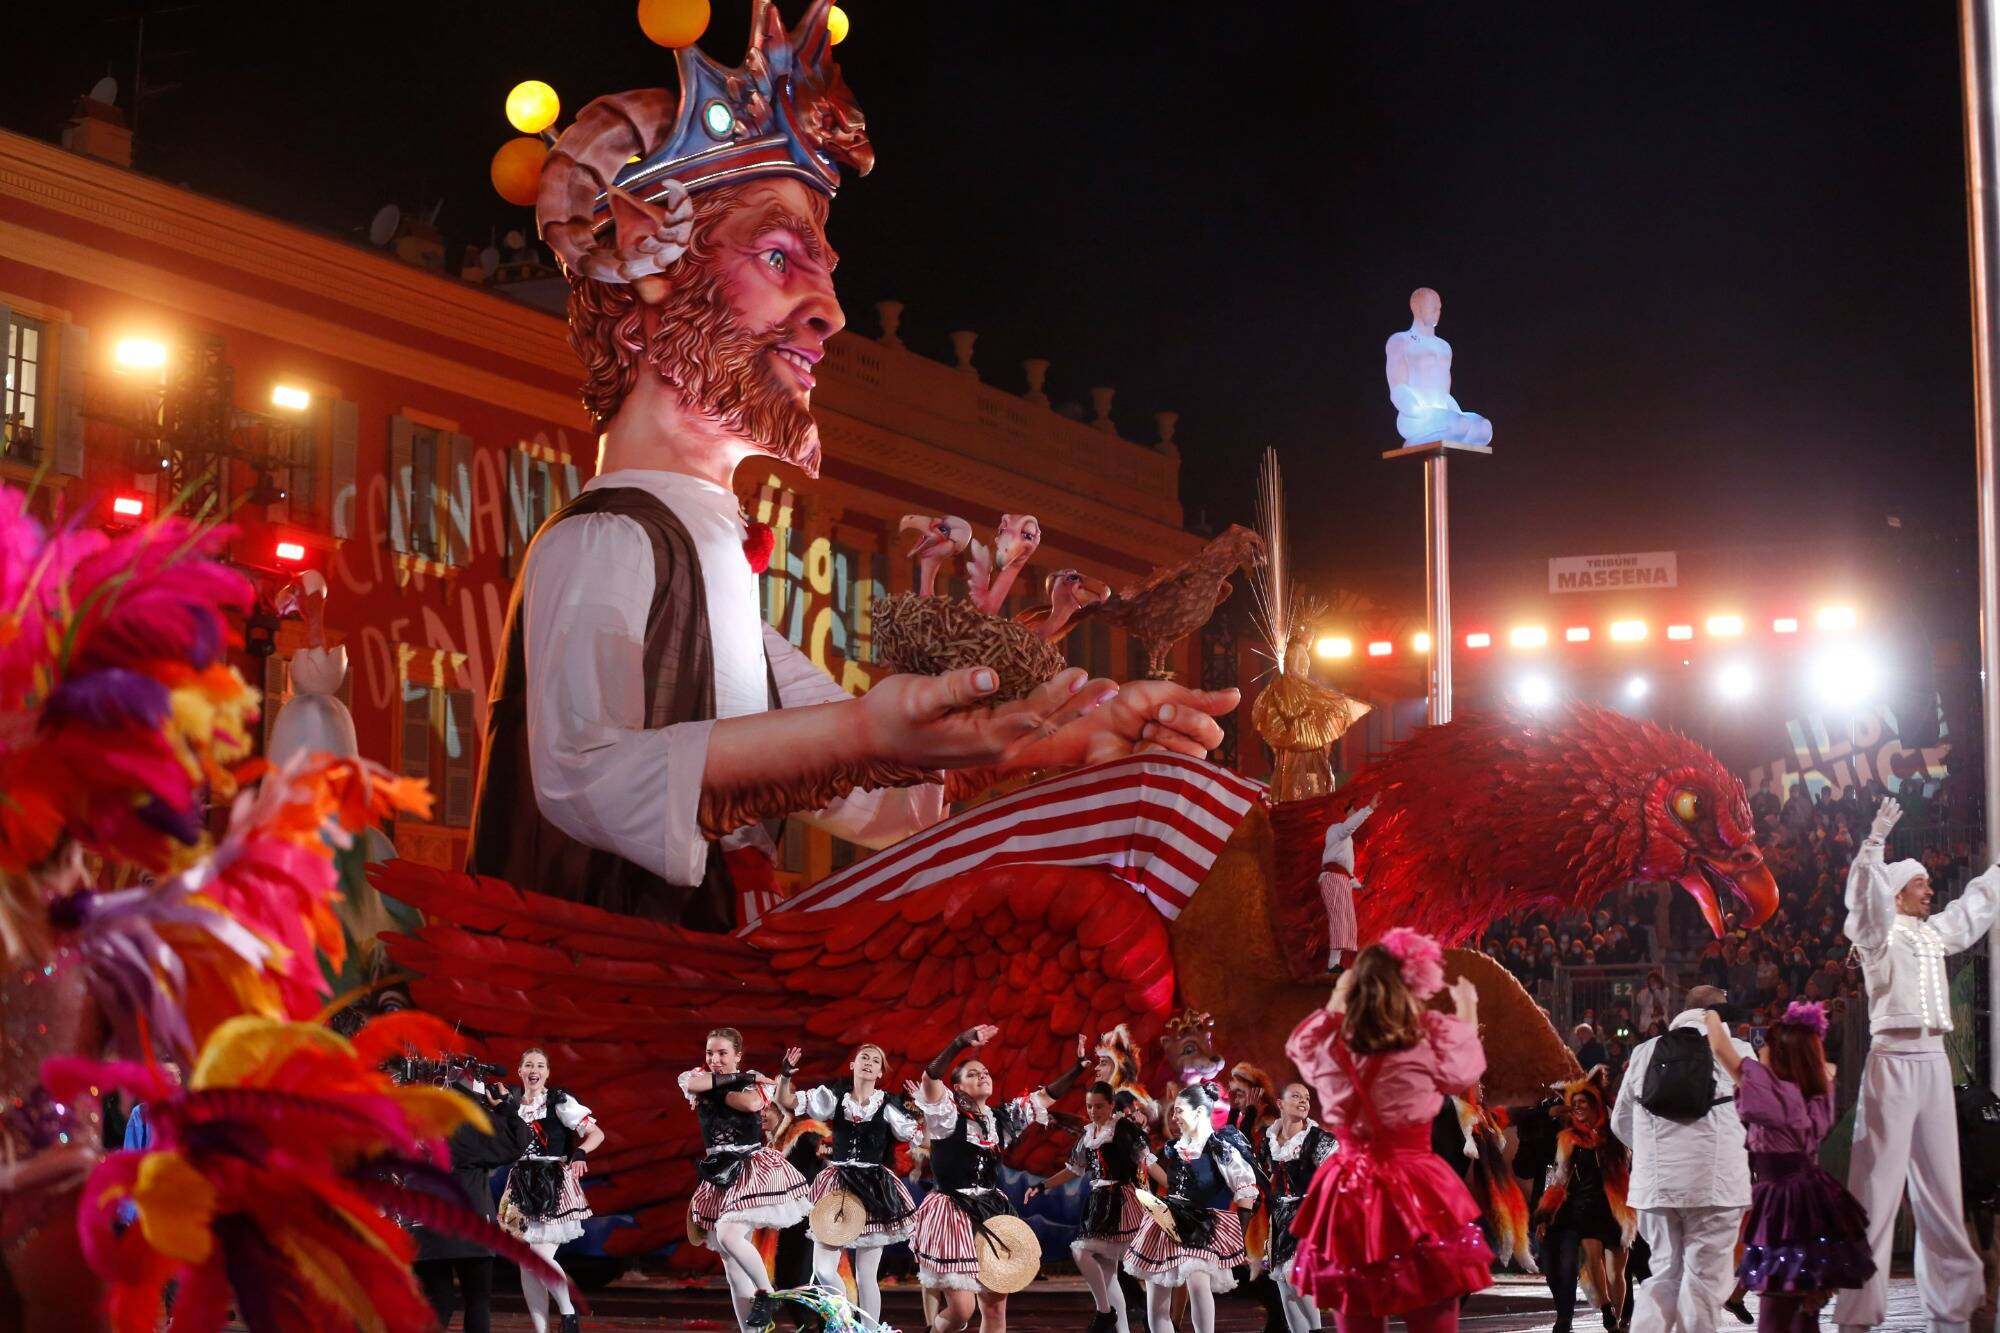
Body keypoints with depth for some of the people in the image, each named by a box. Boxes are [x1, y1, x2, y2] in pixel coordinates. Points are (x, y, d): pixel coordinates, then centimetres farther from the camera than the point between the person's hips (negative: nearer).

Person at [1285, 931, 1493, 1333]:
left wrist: (1335, 1004, 36)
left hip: (1347, 1196, 3)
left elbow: (1300, 1043, 24)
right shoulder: (1432, 1035, -8)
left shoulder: (1325, 1043, 0)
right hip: (1418, 1194, -3)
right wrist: (1467, 1014, 28)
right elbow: (1466, 1072, 12)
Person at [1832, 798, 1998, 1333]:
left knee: (1942, 1188, 9)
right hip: (1894, 1059, -7)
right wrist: (1874, 843, -34)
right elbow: (1865, 895, -22)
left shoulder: (1934, 932, 18)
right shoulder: (1879, 931, -2)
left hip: (1933, 1062, 7)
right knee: (1878, 1185, -9)